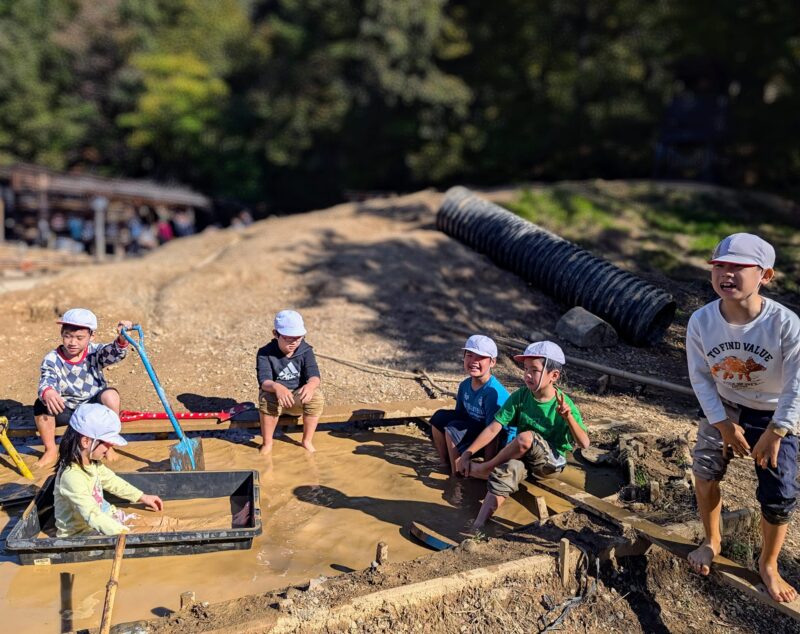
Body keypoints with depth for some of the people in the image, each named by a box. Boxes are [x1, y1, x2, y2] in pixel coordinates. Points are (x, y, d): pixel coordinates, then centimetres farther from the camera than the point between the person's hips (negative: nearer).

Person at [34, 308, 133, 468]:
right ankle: (50, 450, -5)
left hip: (94, 406, 0)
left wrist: (122, 339, -55)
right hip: (65, 408, 1)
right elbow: (45, 383, -30)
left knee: (111, 396, -30)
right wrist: (47, 393, -56)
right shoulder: (52, 359, -13)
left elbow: (115, 353, -31)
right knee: (41, 405, -27)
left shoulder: (95, 352, -11)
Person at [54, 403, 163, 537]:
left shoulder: (92, 462, -2)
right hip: (79, 534, -10)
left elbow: (111, 480, 15)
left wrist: (142, 497, 13)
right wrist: (125, 533, -43)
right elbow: (92, 515, -37)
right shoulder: (72, 476, -31)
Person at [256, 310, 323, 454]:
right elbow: (264, 380, -25)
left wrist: (310, 385, -46)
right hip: (276, 395, -1)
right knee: (267, 398, -35)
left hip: (299, 396, 2)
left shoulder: (306, 351, -6)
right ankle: (267, 443, -16)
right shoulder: (265, 353, -11)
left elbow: (314, 375, -19)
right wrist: (277, 387, -50)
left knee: (316, 397, -29)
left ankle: (307, 440, -10)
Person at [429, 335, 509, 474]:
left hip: (498, 443, -8)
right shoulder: (465, 385, -2)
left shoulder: (493, 392, -27)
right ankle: (445, 463, 8)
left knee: (453, 429, -24)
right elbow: (459, 415, 9)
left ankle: (457, 473, -9)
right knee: (439, 417, 1)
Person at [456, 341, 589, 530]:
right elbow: (493, 428, -11)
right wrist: (468, 453, -19)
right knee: (508, 469, -34)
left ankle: (485, 467, -12)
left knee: (526, 438, -34)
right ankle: (477, 527, -38)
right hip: (523, 458, 3)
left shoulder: (564, 404, -15)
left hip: (551, 463, -2)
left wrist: (569, 417, -35)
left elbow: (584, 444, -19)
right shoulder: (520, 396, -8)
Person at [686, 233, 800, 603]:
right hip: (722, 409, 2)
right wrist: (723, 424, -10)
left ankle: (768, 565, 29)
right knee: (705, 475, 13)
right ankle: (711, 541, 42)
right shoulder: (701, 321, -22)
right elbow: (700, 377, -10)